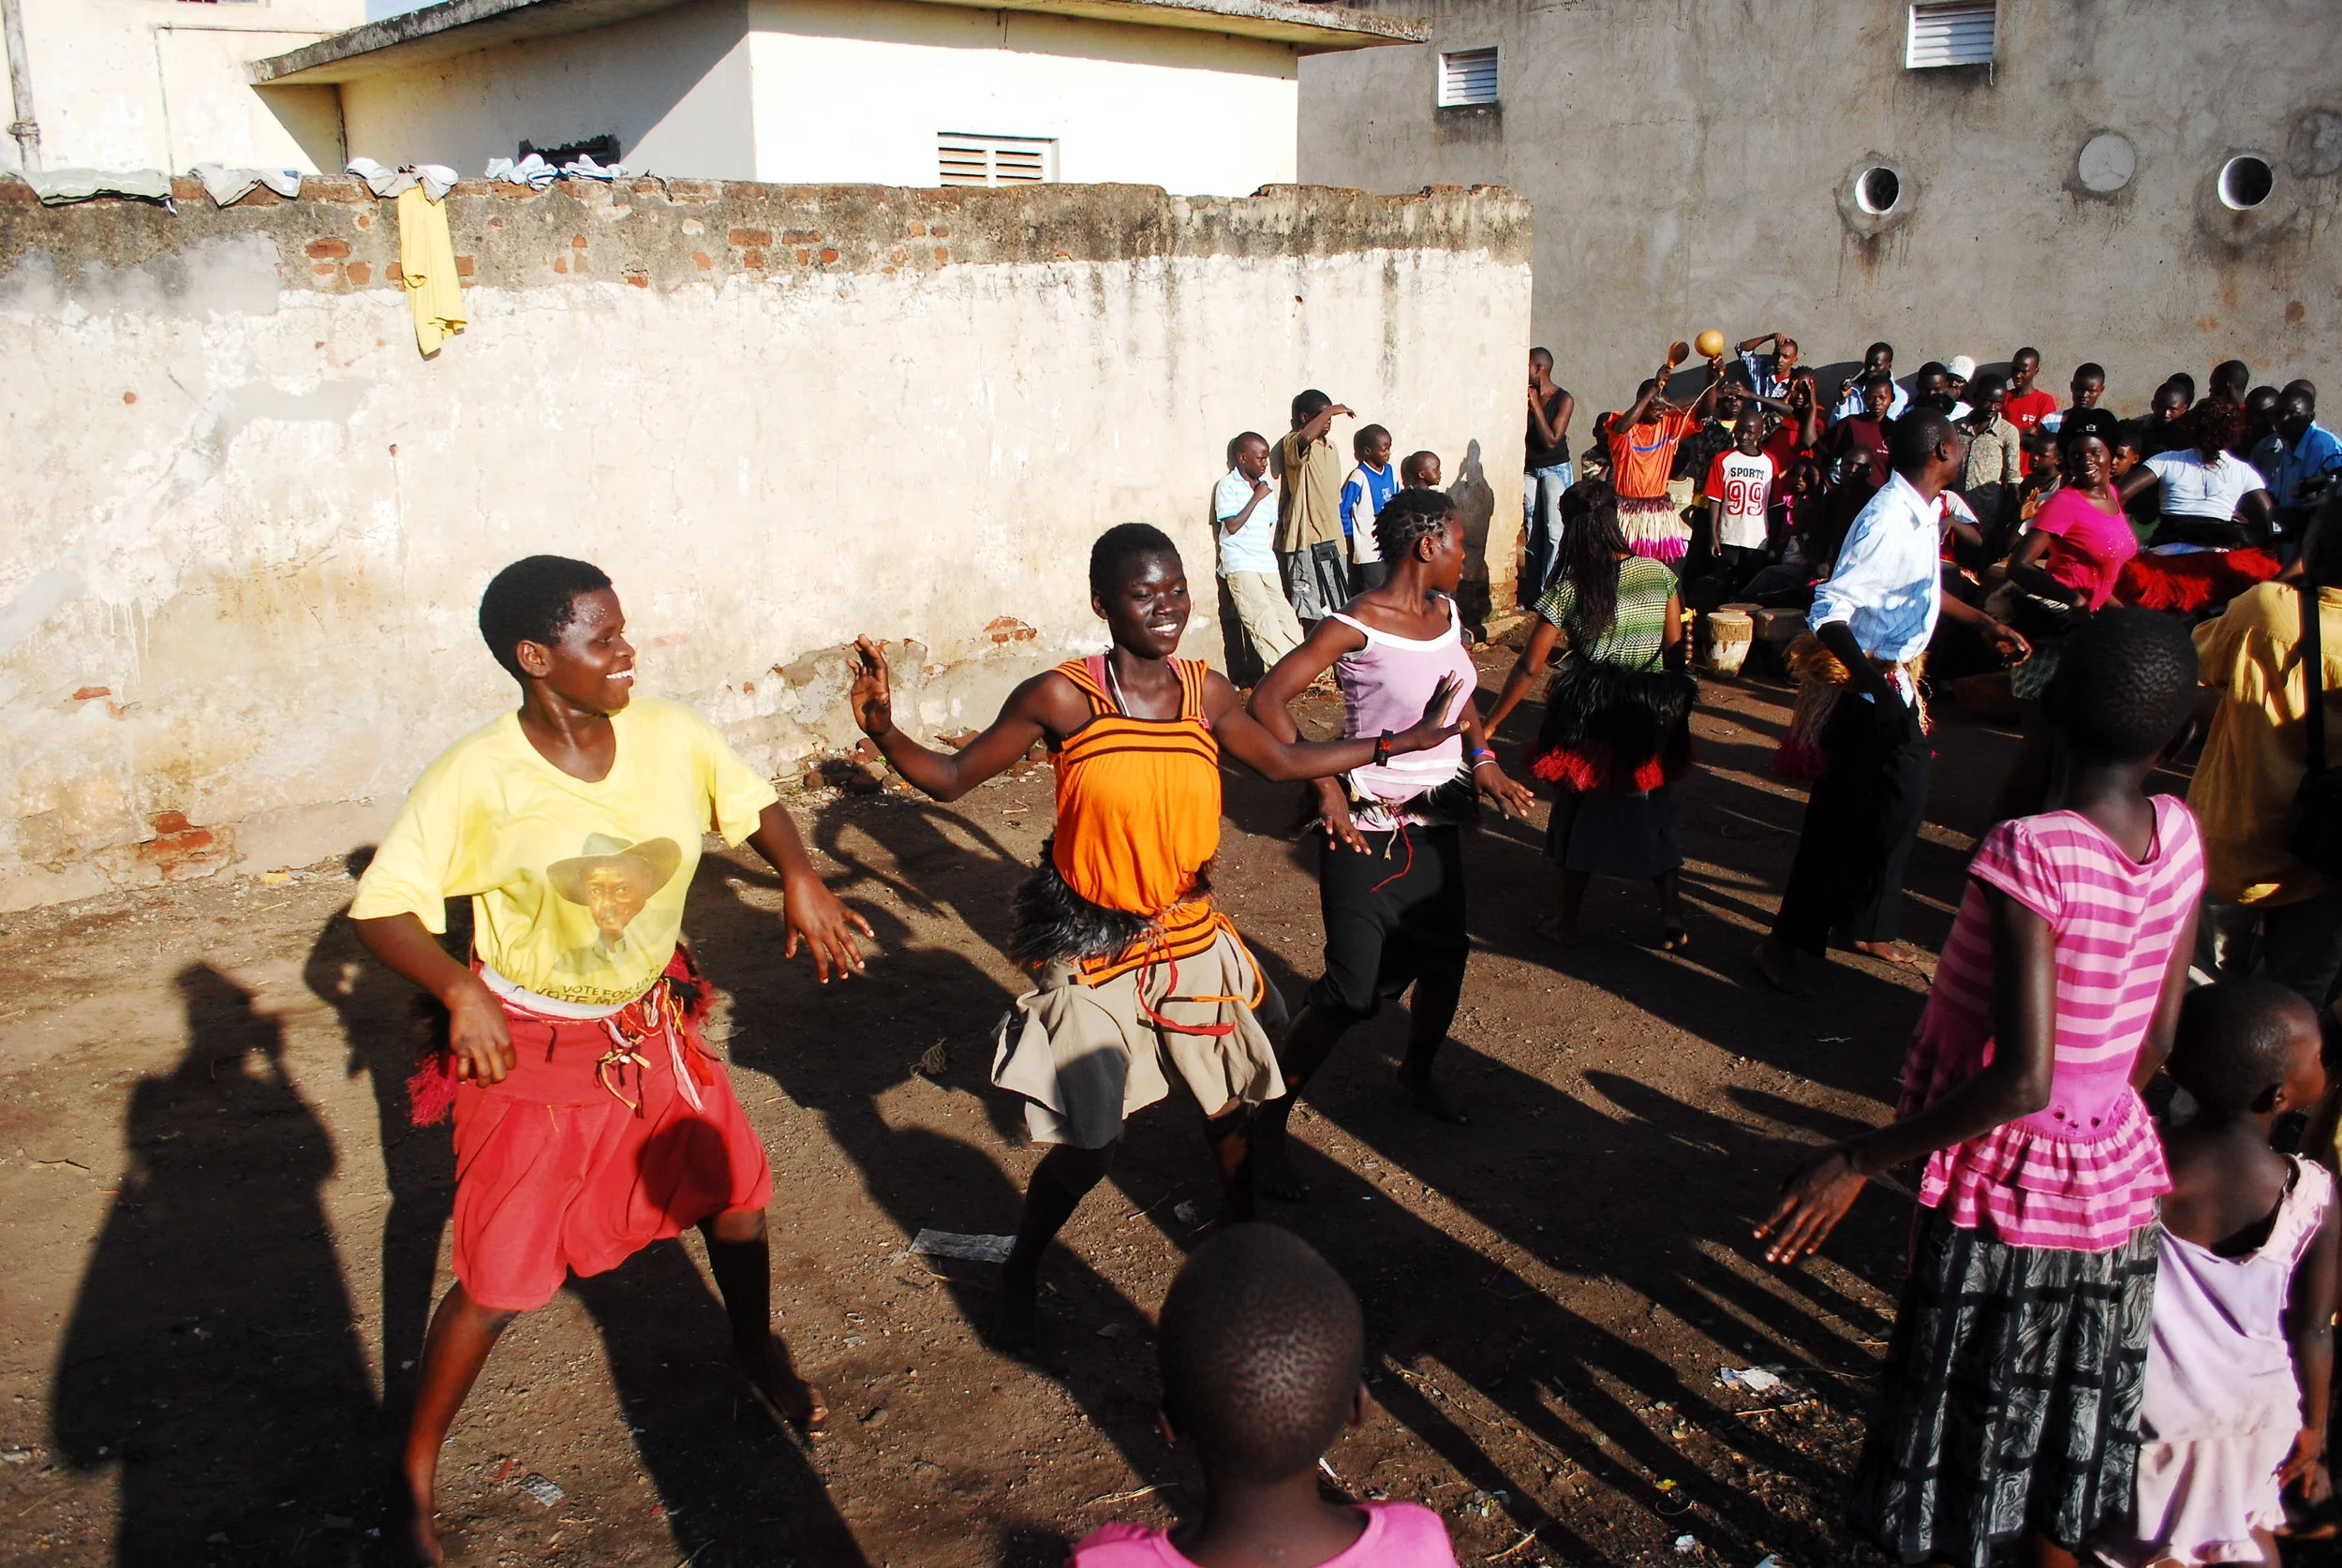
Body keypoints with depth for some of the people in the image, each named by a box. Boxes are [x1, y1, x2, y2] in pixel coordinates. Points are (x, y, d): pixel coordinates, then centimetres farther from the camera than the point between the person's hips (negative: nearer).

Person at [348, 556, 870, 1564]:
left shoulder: (669, 737, -11)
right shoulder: (476, 780, -23)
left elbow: (754, 805, 6)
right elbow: (380, 908, -18)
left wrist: (799, 878, -11)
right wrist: (461, 994, -31)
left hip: (652, 1029, 5)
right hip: (532, 1053, -4)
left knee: (734, 1193, 17)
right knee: (499, 1281, 2)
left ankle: (758, 1353, 48)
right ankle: (415, 1473, 28)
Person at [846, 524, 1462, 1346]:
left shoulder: (1207, 692, -4)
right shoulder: (1061, 698, -17)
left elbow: (1282, 760, 14)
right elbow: (953, 777, -11)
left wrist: (1398, 742, 15)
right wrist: (883, 730, -29)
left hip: (1190, 938, 4)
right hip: (1093, 949, -4)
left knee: (1228, 1103, 20)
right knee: (1088, 1144, 1)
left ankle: (1243, 1231, 49)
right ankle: (1019, 1275, 31)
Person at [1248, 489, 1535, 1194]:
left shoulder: (1449, 614, 4)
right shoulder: (1357, 626, -19)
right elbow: (1268, 700, -24)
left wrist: (1482, 759, 4)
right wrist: (1324, 786, -26)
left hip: (1437, 824, 8)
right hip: (1367, 829, -8)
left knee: (1445, 956, 18)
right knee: (1353, 989, -9)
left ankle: (1417, 1075, 46)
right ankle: (1267, 1128, 6)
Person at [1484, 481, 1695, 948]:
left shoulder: (1570, 589, -12)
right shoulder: (1661, 576, -4)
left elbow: (1529, 668, -12)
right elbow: (1676, 652, 0)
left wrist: (1487, 724, -5)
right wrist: (1670, 708, 16)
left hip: (1591, 722, -2)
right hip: (1651, 722, 3)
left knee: (1581, 818, 14)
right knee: (1652, 817, 18)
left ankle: (1567, 922, 26)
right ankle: (1673, 922, 22)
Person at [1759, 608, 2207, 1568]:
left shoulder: (2027, 856, -25)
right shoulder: (2178, 838, -5)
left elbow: (2021, 1080, -28)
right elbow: (2160, 1040, 4)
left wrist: (1861, 1160, -22)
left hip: (2004, 1188, -6)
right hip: (2117, 1174, 6)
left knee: (1960, 1431, 12)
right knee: (2069, 1419, 24)